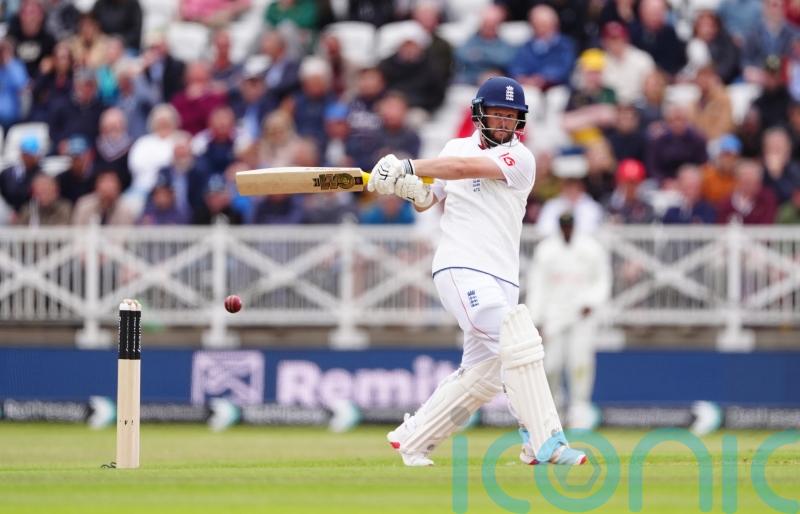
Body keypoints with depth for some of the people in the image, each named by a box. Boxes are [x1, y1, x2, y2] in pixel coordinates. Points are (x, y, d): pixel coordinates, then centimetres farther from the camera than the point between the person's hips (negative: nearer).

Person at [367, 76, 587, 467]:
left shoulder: (520, 158, 1)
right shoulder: (455, 148, 12)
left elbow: (468, 167, -15)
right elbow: (427, 200, 17)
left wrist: (409, 168, -20)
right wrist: (412, 189, -6)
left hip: (502, 280, 2)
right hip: (461, 269, -2)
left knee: (483, 375, 4)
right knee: (516, 339, -23)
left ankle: (412, 439, 23)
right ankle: (545, 443, -28)